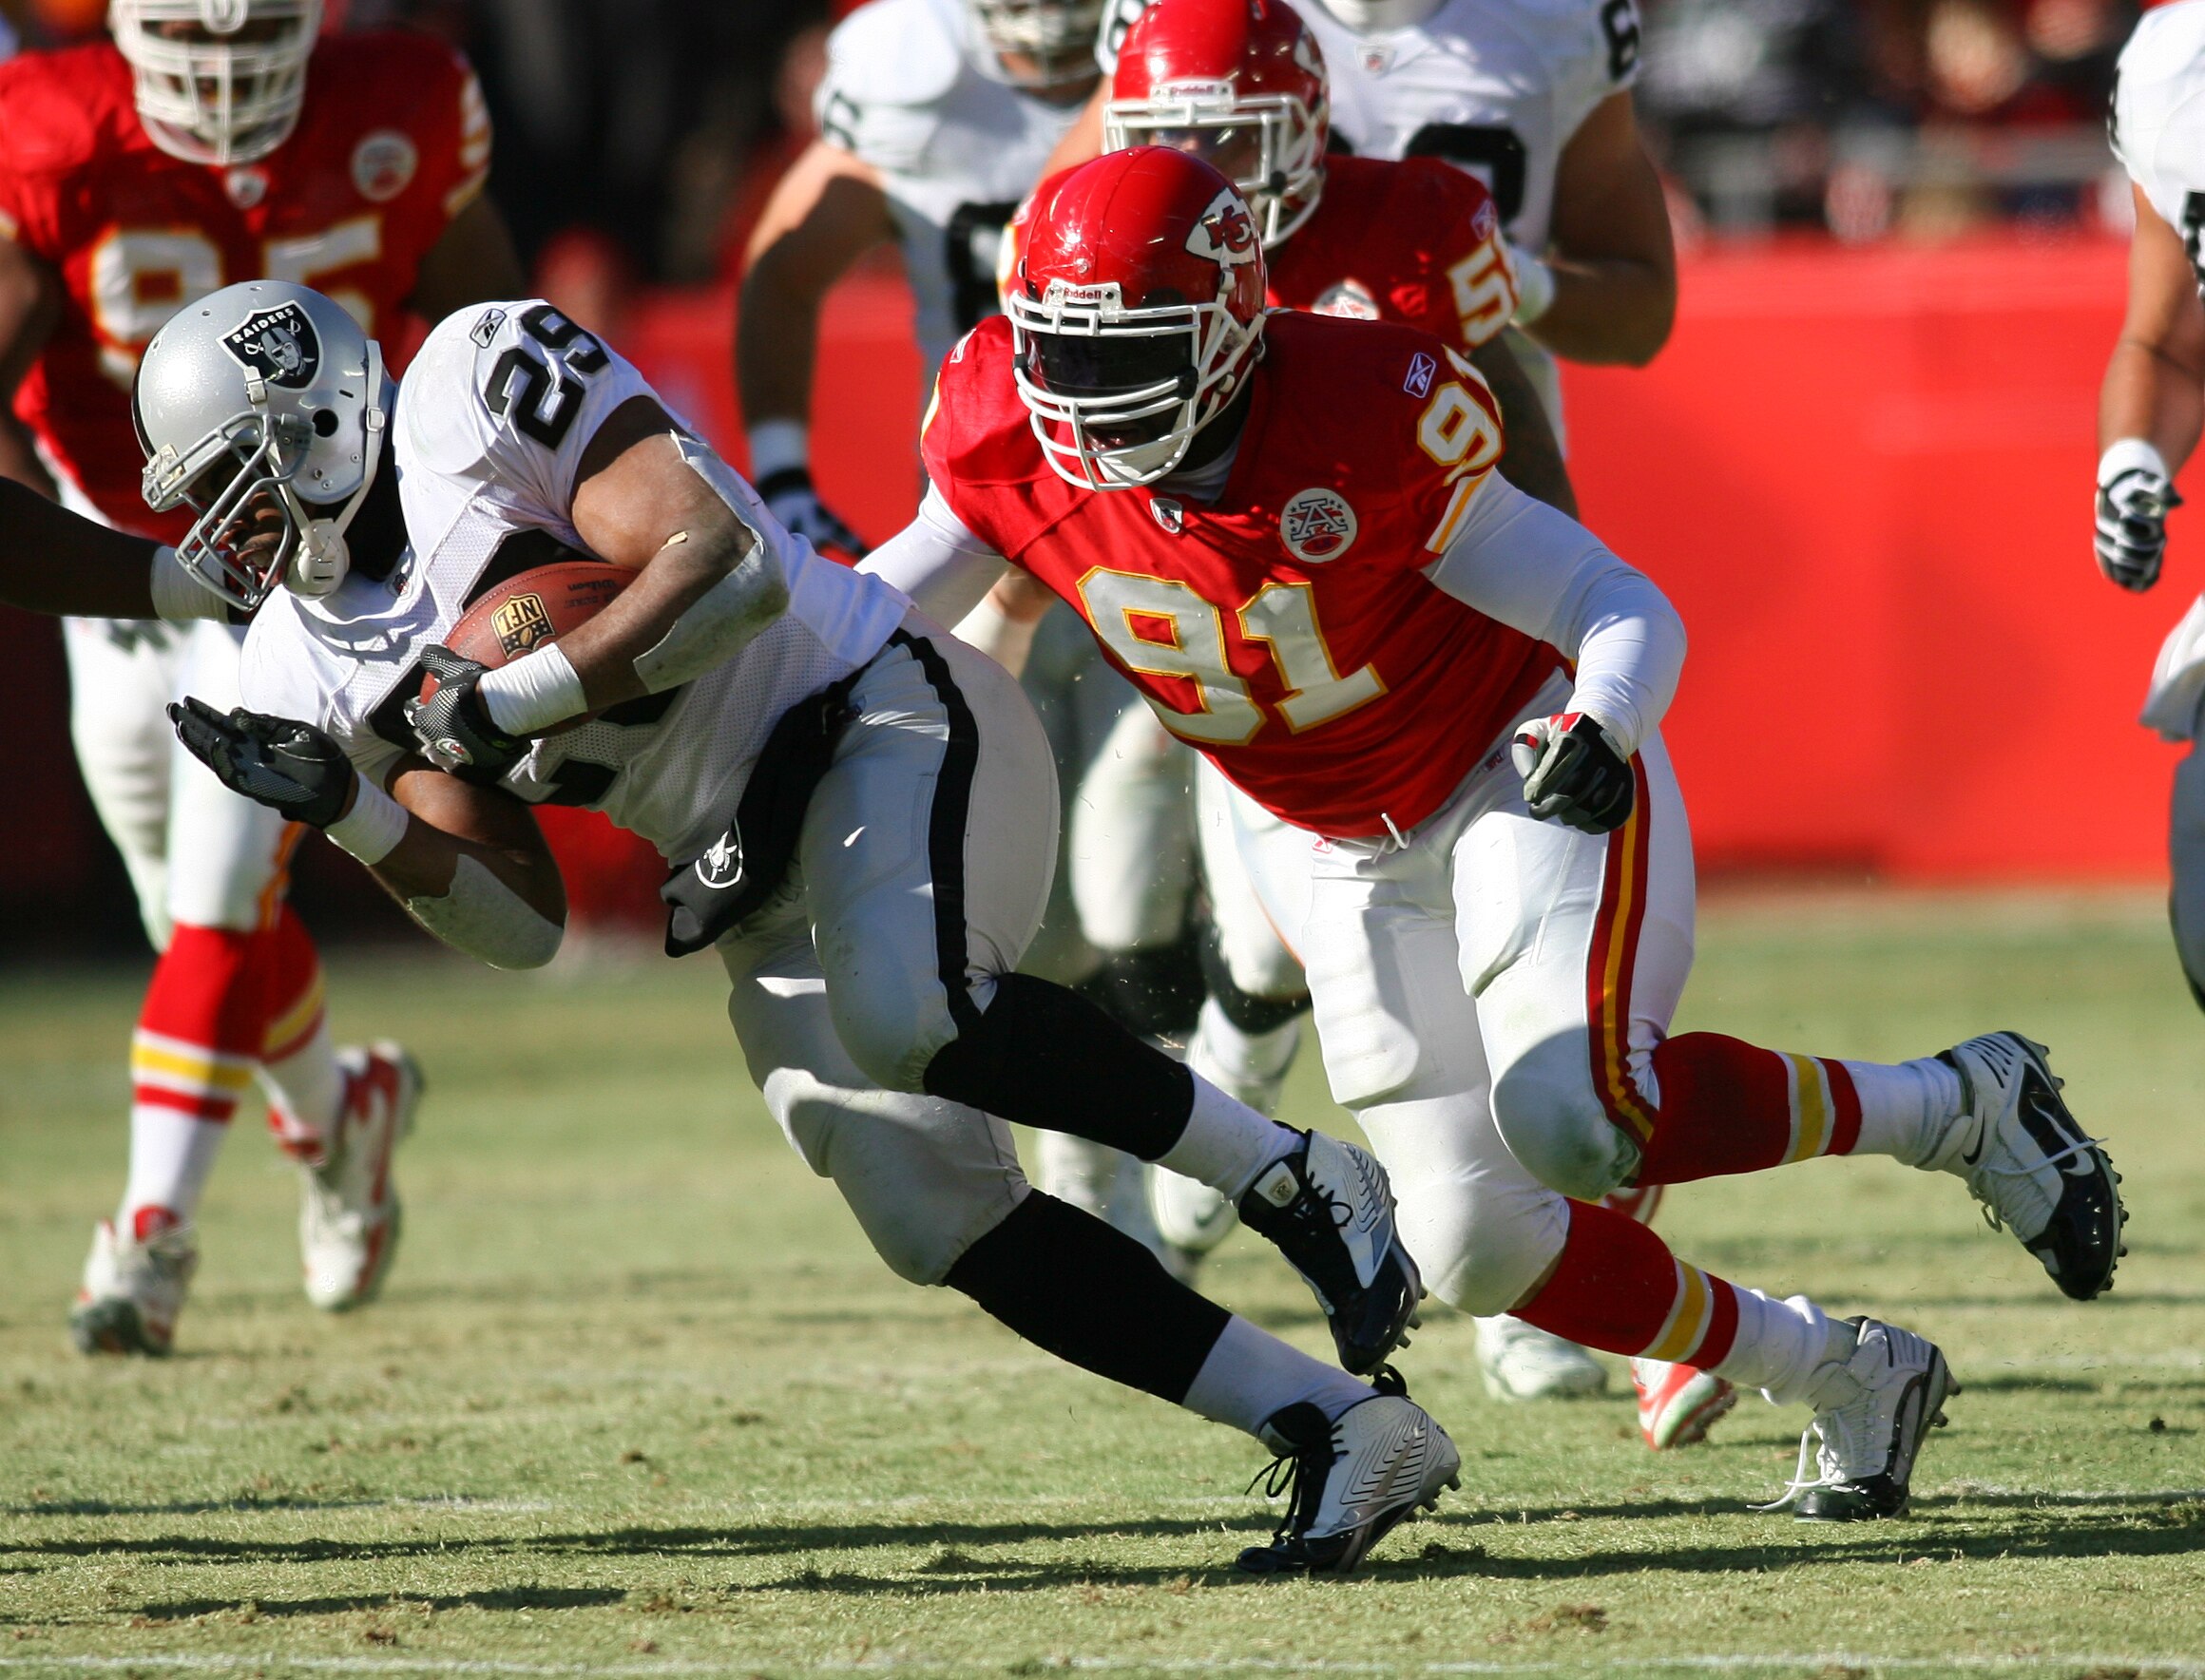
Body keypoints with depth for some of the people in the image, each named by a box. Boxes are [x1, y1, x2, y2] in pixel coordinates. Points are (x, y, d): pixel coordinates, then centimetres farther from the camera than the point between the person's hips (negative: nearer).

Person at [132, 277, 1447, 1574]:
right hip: (771, 905, 8)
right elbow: (522, 926, 4)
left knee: (905, 1017, -35)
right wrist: (341, 808, -11)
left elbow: (732, 569, -23)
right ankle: (1343, 1428, -1)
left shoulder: (484, 390, -13)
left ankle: (1291, 1178, -18)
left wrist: (508, 702, -22)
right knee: (939, 1222, -7)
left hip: (892, 721, -8)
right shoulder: (317, 665, 7)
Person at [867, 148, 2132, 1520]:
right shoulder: (1018, 448, -14)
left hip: (1527, 774, -6)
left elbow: (1633, 614, -21)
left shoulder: (1358, 423, -27)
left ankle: (1951, 1110, -8)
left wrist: (1598, 730, -40)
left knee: (1570, 1118, -30)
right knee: (1477, 1248, -3)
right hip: (1365, 860, 6)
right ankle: (1849, 1380, 15)